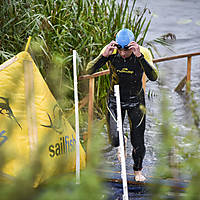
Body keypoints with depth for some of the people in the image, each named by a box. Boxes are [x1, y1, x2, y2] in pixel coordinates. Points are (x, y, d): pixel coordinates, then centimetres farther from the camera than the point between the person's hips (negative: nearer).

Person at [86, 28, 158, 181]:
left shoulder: (143, 53, -21)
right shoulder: (111, 52, -19)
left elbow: (153, 77, -34)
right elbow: (89, 71, -23)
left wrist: (139, 56, -44)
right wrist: (104, 55, -38)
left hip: (136, 101, 0)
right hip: (115, 99, 0)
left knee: (138, 141, 2)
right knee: (115, 140, -9)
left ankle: (138, 170, 31)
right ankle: (121, 143, 31)